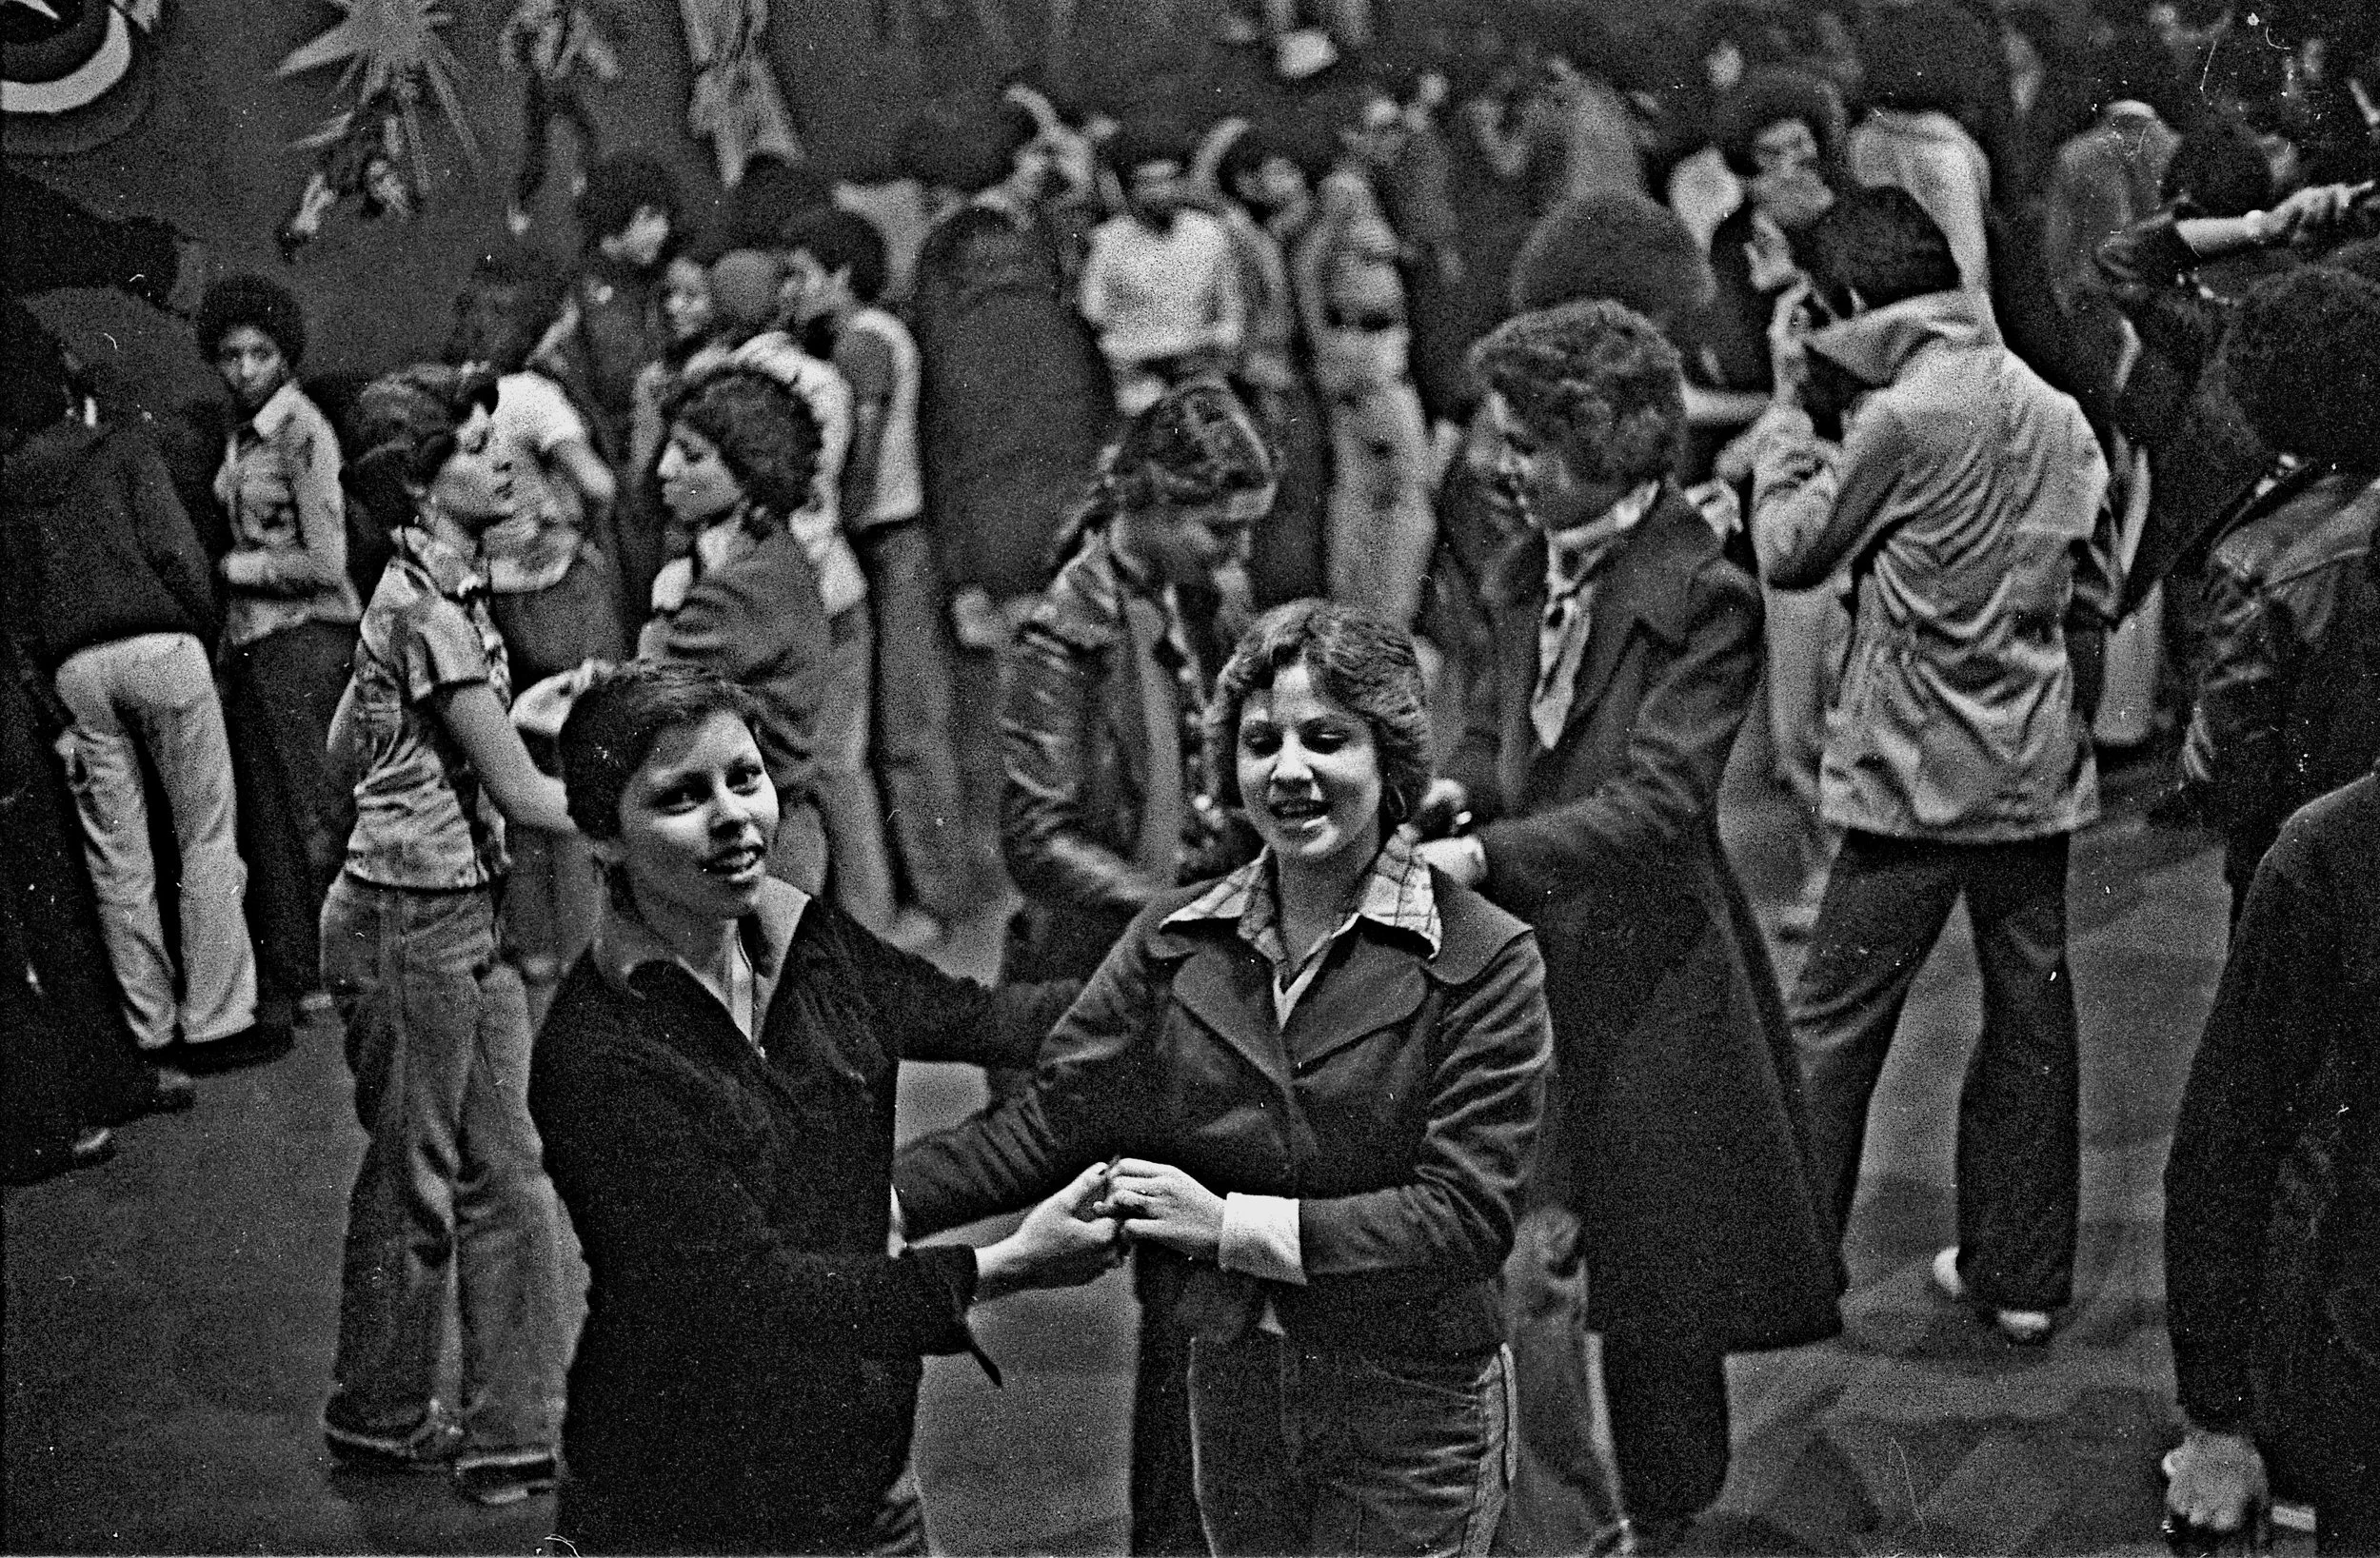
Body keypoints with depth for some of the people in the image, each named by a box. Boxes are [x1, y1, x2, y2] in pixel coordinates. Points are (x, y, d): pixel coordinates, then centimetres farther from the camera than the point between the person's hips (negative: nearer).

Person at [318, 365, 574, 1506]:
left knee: (505, 1173, 8)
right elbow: (518, 791, -19)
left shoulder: (438, 591, 10)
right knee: (414, 1177, 5)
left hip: (463, 915, 9)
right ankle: (381, 1423, 21)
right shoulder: (428, 608, -19)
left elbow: (344, 750, 19)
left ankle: (512, 1431, 14)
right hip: (412, 922, -9)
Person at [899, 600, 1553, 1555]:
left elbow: (1467, 1215, -17)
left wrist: (1232, 1225, -18)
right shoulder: (1175, 940, 2)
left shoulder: (1485, 959, -12)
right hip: (1231, 1392, 4)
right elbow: (1048, 1124, 0)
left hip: (1411, 1405, -4)